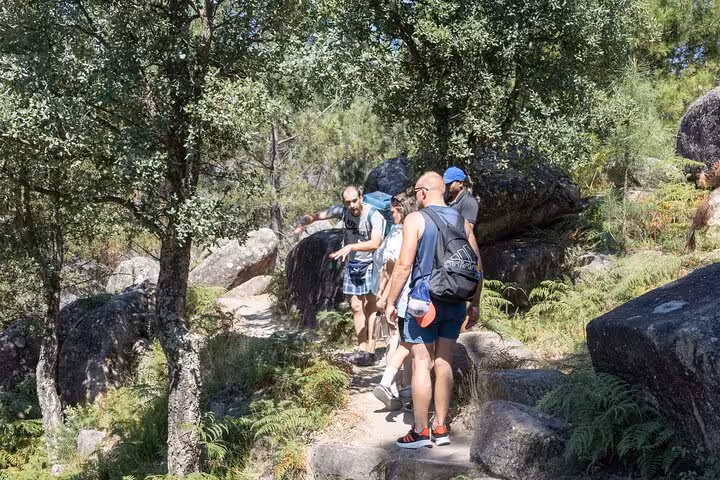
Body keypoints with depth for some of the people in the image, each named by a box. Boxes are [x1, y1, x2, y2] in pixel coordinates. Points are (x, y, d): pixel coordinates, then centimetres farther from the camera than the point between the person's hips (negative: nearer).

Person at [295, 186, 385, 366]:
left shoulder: (374, 216, -24)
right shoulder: (343, 211, -9)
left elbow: (375, 243, -35)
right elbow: (317, 215, -9)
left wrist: (350, 247, -43)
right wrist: (304, 221, -30)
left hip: (371, 264, -5)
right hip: (352, 264, 5)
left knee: (371, 307, -5)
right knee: (356, 306, 8)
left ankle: (370, 350, -2)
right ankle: (362, 347, 16)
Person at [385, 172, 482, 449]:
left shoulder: (415, 220, -7)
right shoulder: (461, 221, 9)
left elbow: (404, 265, -12)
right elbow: (476, 265, 10)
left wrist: (390, 302, -5)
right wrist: (475, 304, 17)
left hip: (424, 301, -5)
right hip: (455, 302, 5)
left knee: (422, 364, 0)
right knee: (444, 363, 11)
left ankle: (421, 432, 4)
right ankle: (440, 428, 17)